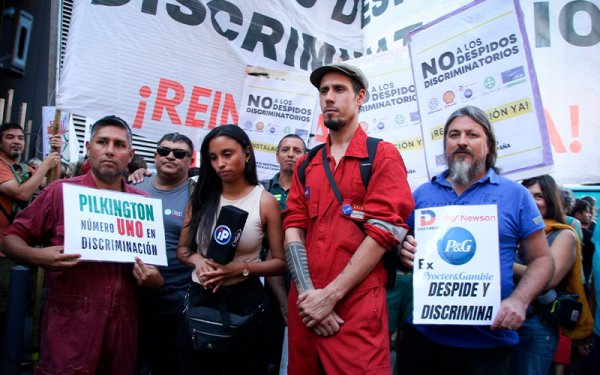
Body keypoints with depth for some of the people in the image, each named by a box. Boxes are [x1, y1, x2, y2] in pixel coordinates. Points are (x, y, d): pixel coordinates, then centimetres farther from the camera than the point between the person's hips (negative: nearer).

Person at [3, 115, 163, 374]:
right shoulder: (61, 192, -3)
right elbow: (12, 238, 1)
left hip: (123, 324, 4)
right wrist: (37, 256, -19)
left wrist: (154, 279, -5)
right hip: (70, 325, -3)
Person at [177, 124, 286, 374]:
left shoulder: (265, 202, -8)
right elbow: (182, 249, 9)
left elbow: (280, 263, -6)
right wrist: (197, 260, -13)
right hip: (200, 297, 3)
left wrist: (242, 268, -21)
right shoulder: (200, 197, 2)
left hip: (245, 299, -3)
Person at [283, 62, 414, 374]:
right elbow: (293, 228, 5)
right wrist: (307, 293, -9)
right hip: (306, 306, 5)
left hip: (357, 307, -5)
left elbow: (383, 231, -11)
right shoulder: (306, 165, 14)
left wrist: (330, 295, -13)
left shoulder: (383, 156, -1)